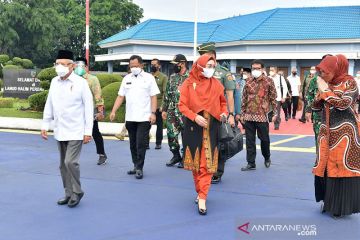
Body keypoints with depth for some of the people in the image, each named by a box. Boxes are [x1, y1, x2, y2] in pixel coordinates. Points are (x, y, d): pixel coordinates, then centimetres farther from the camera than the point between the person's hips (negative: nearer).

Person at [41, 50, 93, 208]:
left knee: (71, 162, -13)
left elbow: (89, 108, -8)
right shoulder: (54, 82, 6)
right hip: (59, 132, 6)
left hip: (75, 132, -6)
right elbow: (49, 105, 12)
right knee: (63, 165, 11)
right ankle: (69, 193, 24)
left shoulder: (80, 83, -9)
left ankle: (77, 192, 6)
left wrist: (88, 131, -10)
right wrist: (45, 125, 9)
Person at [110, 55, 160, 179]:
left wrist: (153, 113, -13)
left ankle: (139, 168, 2)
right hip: (130, 118, 4)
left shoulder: (149, 78, -1)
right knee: (133, 144, 12)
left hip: (144, 118, -4)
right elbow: (120, 96, 9)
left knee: (140, 144, -6)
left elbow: (153, 97, -3)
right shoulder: (126, 78, 10)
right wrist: (113, 111, 0)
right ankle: (136, 166, 23)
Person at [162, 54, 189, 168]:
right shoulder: (172, 77, 11)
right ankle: (176, 156, 23)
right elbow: (167, 94, 16)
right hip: (172, 111, 6)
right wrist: (164, 109, 13)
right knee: (171, 134, 8)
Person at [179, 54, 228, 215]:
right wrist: (195, 117, -19)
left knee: (207, 164, -5)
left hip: (211, 127, 1)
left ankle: (202, 198, -4)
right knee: (195, 163, 9)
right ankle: (200, 192, 27)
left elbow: (223, 103, 15)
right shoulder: (189, 83, -2)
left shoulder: (216, 84, 5)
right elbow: (182, 105, -4)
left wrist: (224, 113, -5)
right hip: (193, 127, -1)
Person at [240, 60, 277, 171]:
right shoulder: (248, 81, 6)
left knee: (264, 138, 8)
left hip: (262, 115, -3)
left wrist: (275, 113, -5)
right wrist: (242, 114, 8)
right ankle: (251, 163, 12)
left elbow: (273, 98, 0)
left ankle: (267, 158, 33)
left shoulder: (269, 81, -2)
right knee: (250, 140, 4)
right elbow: (244, 98, 10)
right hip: (249, 116, 3)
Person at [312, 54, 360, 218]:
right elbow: (315, 108, 9)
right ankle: (329, 202, 22)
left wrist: (325, 91, -15)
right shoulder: (325, 84, 9)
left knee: (342, 166, -3)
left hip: (344, 131, -6)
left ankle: (341, 206, 8)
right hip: (327, 131, 6)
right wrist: (320, 93, -7)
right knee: (326, 166, 7)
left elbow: (343, 103, -22)